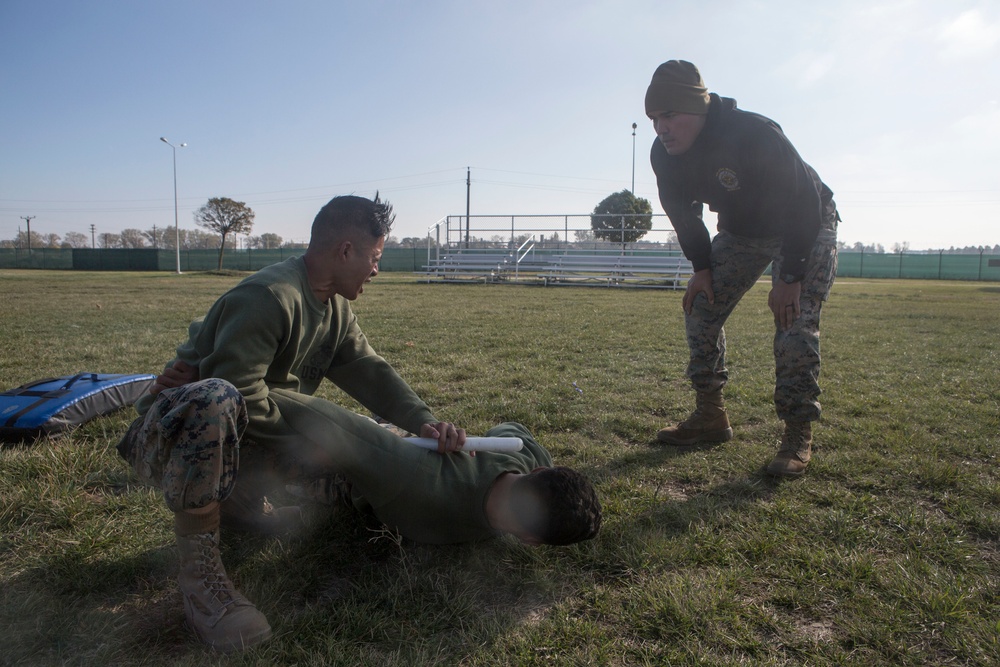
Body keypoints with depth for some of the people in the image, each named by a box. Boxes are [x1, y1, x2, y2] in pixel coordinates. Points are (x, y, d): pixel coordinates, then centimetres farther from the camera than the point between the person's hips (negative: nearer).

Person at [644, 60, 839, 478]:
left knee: (794, 322, -20)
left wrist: (790, 276, -28)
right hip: (741, 231, 6)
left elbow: (804, 205, -30)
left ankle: (798, 435, -10)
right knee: (700, 308, -2)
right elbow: (681, 212, -1)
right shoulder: (664, 154, -18)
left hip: (806, 227, -6)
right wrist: (702, 267, -6)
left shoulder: (755, 135, -36)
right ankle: (711, 417, 7)